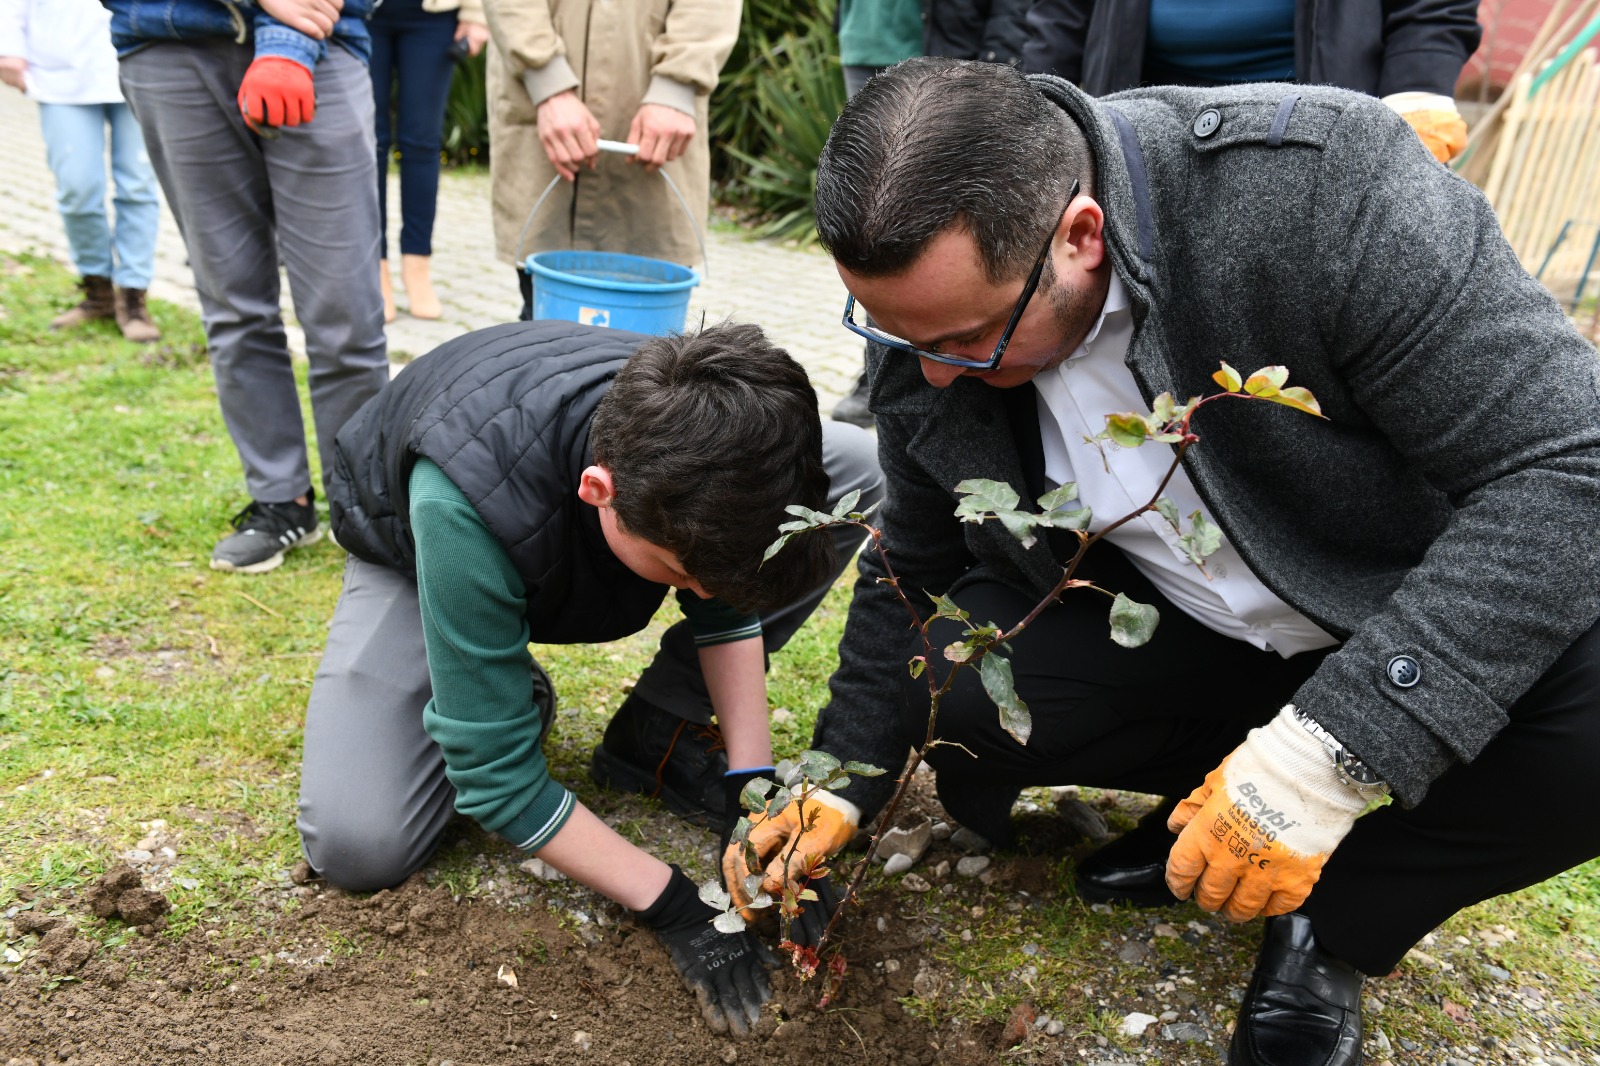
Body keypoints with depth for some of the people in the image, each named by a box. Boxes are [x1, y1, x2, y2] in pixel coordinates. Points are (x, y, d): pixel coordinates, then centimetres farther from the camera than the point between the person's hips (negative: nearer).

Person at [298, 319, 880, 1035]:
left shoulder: (694, 448, -31)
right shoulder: (461, 509, -44)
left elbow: (725, 599, -11)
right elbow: (494, 776, -34)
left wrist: (753, 780, -20)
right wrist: (672, 904, -32)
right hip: (419, 554, -3)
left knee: (856, 471, -14)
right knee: (357, 848, -27)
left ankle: (654, 729, -3)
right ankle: (514, 695, 4)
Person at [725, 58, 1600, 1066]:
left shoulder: (1323, 183, -30)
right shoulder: (936, 324, -14)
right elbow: (912, 577, 2)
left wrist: (1327, 756, -37)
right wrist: (841, 791, -3)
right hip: (1179, 633, 3)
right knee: (959, 701, -20)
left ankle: (1340, 919, -3)